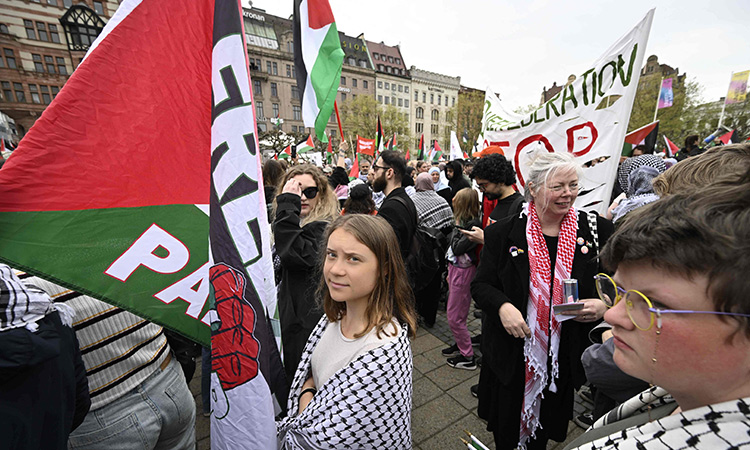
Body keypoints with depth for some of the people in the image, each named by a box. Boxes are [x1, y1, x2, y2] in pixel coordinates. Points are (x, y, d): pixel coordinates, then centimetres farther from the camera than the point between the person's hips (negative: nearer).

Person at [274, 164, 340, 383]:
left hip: (304, 321, -9)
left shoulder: (323, 228, -19)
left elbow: (294, 254, -37)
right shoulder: (294, 222, 9)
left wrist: (287, 205, -30)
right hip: (285, 317, 9)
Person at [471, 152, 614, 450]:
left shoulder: (597, 230, -5)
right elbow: (480, 284, -6)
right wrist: (502, 306, -24)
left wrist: (603, 305, -15)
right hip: (512, 350, -1)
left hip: (565, 356, 2)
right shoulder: (503, 233, -10)